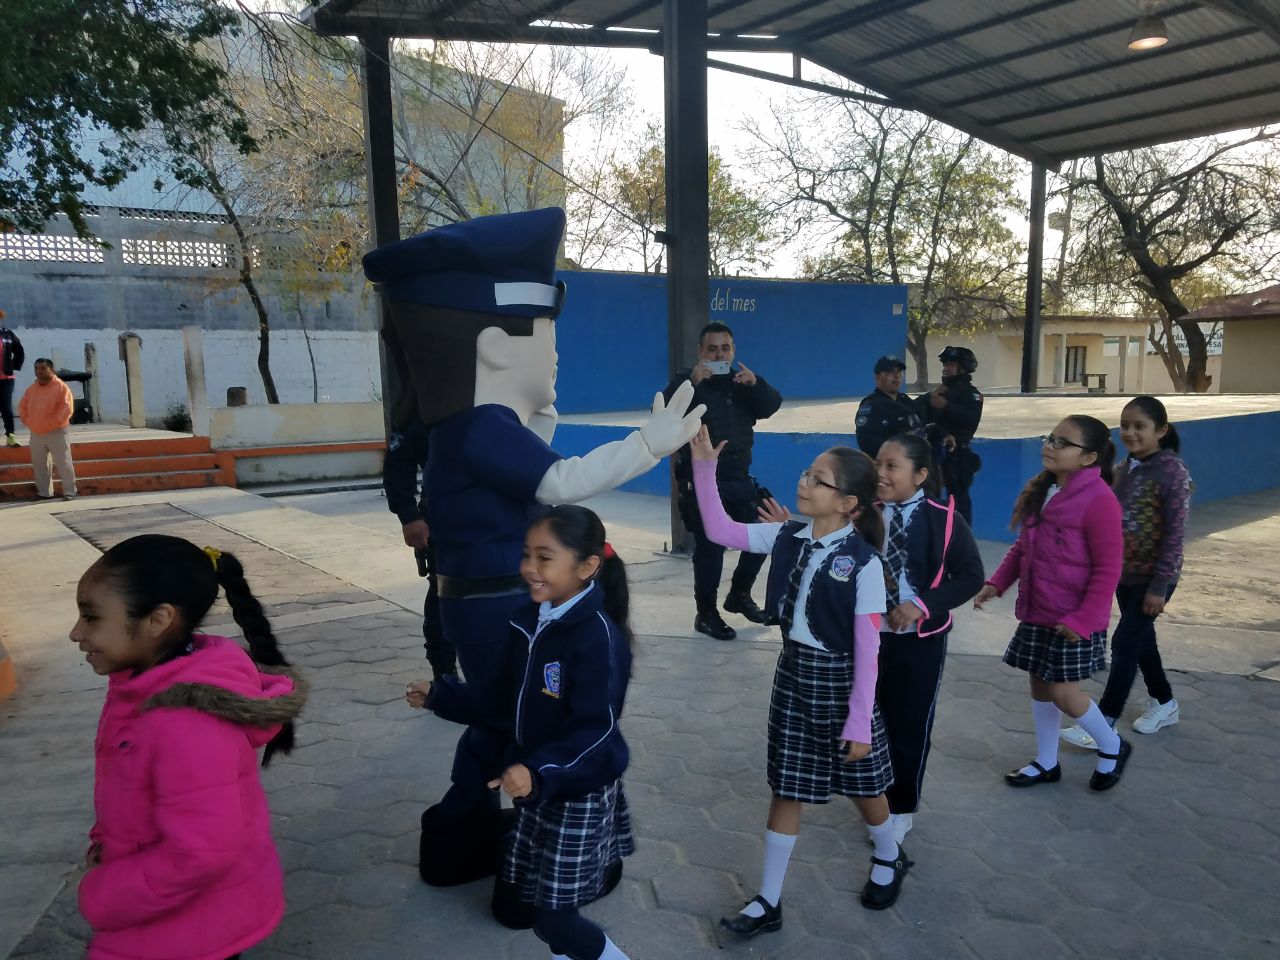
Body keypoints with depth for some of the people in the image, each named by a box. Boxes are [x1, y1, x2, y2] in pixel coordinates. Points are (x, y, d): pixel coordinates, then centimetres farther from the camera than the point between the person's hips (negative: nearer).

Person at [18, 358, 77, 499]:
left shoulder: (61, 387, -10)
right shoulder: (31, 389, 9)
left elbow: (66, 409, -17)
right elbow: (22, 406, 20)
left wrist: (51, 424, -18)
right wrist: (28, 422, 6)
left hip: (57, 433, -6)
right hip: (36, 434, 7)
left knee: (63, 463, -5)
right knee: (39, 465, 11)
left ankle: (69, 492, 3)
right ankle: (44, 493, 21)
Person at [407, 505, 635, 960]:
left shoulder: (599, 636, -24)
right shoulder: (527, 623, 0)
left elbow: (596, 731, -28)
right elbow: (504, 701, 10)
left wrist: (539, 772, -40)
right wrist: (440, 696, 6)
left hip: (581, 793, -7)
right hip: (535, 785, 8)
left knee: (553, 917, 0)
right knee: (536, 900, 18)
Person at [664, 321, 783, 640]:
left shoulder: (741, 380, 13)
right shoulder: (686, 380, -4)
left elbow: (772, 406, 0)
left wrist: (756, 384, -19)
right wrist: (691, 384, -32)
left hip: (739, 477, 6)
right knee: (710, 546, -8)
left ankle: (739, 595, 31)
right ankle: (706, 614, 7)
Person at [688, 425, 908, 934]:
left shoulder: (863, 563, -19)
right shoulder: (788, 538, -5)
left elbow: (867, 650, -16)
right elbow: (721, 530, -5)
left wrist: (859, 721, -14)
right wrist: (704, 467, -15)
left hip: (839, 679, -4)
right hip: (793, 671, 4)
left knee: (862, 784, 18)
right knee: (786, 789, 12)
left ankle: (888, 857, 50)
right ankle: (768, 901, 25)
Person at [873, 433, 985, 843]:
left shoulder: (943, 520, -13)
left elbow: (971, 576, -9)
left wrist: (922, 605, -18)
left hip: (919, 640, -2)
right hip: (866, 635, 3)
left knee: (909, 725, 11)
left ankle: (901, 807, 33)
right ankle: (875, 795, 40)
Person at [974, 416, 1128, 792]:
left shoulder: (1099, 500, -20)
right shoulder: (1040, 490, 5)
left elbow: (1108, 569, -19)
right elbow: (1023, 546, 14)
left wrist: (1082, 619, -21)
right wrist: (996, 582, 2)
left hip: (1073, 619, -8)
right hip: (1036, 612, 8)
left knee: (1063, 692, -1)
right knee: (1040, 684, 15)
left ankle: (1112, 748, 27)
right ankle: (1046, 763, 31)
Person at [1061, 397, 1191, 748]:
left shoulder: (1172, 472, -17)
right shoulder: (1123, 469, 4)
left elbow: (1175, 534, -18)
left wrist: (1159, 586, -19)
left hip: (1153, 577, -7)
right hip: (1124, 572, 7)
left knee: (1125, 643, -5)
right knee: (1141, 640, 18)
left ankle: (1105, 725, 3)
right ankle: (1165, 703, 38)